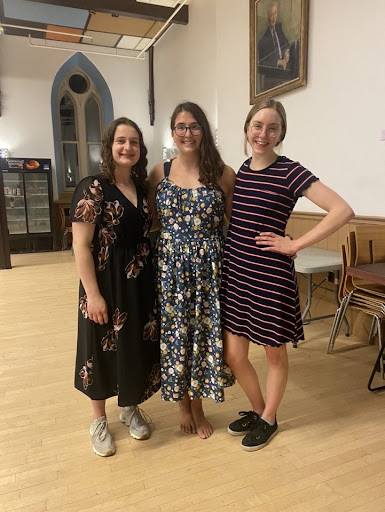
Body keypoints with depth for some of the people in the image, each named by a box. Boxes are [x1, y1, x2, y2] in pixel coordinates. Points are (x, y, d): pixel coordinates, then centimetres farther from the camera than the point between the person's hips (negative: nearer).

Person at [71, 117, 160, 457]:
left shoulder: (143, 188, 7)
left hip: (142, 283, 6)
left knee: (140, 346, 15)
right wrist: (93, 294, -18)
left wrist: (156, 278, 9)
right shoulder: (92, 189, -11)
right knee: (103, 349, 9)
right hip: (107, 283, -5)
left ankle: (131, 408, 40)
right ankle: (99, 420, 33)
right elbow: (81, 245, -14)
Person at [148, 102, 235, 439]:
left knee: (205, 333, 7)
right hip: (170, 268, 1)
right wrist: (153, 261, 1)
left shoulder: (223, 174, -1)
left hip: (210, 268, -1)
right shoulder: (159, 173, 4)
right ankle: (184, 403, 34)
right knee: (174, 334, 9)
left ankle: (197, 407, 32)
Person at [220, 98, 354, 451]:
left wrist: (295, 245, -17)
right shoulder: (242, 169, 8)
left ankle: (268, 419, 37)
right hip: (235, 273, 6)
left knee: (274, 353, 14)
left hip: (270, 276, -6)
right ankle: (257, 410, 38)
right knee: (233, 355, 12)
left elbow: (343, 211, -18)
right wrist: (230, 248, 7)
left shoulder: (289, 172, -10)